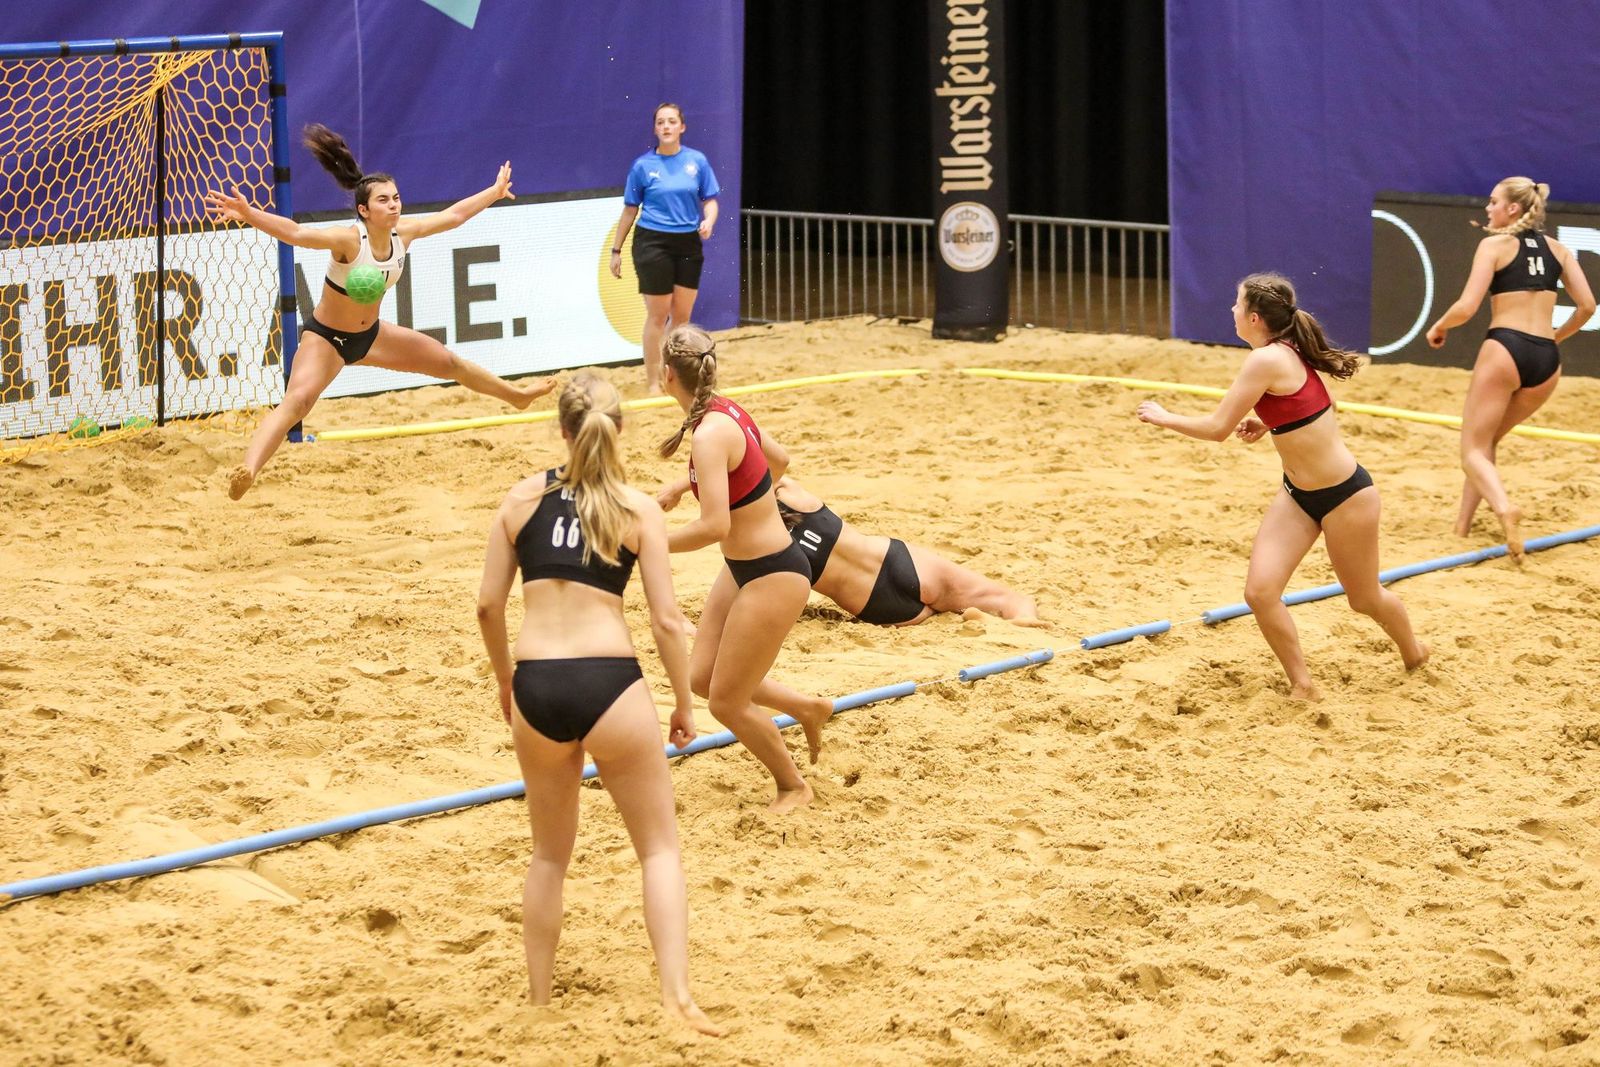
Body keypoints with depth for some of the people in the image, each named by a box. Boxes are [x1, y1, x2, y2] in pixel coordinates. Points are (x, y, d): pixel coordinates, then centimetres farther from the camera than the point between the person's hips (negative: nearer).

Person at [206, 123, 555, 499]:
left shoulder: (403, 233, -12)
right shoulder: (348, 240, -32)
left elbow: (453, 215, 6)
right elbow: (296, 233, -49)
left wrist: (495, 192, 17)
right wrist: (249, 214, -65)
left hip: (370, 335, 7)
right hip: (326, 337, -7)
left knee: (449, 362, 20)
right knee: (297, 400, -32)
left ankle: (516, 394, 46)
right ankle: (247, 470, -47)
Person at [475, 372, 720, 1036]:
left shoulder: (522, 499, 8)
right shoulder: (638, 510, 2)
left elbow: (488, 605, 8)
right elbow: (666, 621, -1)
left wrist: (504, 679, 23)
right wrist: (685, 705, 10)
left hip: (536, 687, 3)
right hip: (609, 682, -2)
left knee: (550, 854, 21)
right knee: (659, 845, 11)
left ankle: (538, 1000, 26)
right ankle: (676, 992, -2)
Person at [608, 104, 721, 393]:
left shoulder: (697, 161, 3)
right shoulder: (643, 165, -2)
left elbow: (710, 200, 8)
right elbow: (630, 210, 4)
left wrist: (708, 221, -14)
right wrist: (616, 250, 6)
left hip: (688, 244, 3)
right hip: (652, 243, -3)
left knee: (682, 315, 7)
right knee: (658, 315, -2)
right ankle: (653, 383, 5)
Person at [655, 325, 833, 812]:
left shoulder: (709, 435, -27)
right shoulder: (726, 410, 0)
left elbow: (714, 525, -35)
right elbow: (778, 459, 19)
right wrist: (684, 485, 20)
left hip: (773, 577, -9)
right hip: (743, 568, 9)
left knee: (726, 702, 4)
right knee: (702, 677, 17)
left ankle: (793, 786, 25)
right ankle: (808, 708, 34)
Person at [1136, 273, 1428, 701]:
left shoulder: (1267, 360, -25)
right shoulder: (1288, 352, 2)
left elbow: (1217, 428, -22)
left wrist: (1163, 417, -7)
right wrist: (1267, 424, 4)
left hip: (1345, 494, -8)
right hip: (1298, 494, 8)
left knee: (1363, 598, 13)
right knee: (1260, 591, -6)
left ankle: (1413, 652, 41)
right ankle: (1302, 686, 7)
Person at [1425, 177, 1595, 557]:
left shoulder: (1495, 245, 0)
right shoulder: (1557, 248, 14)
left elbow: (1466, 307, -8)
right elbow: (1587, 305, 10)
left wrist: (1438, 327, 11)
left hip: (1505, 350, -5)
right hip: (1547, 359, 6)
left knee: (1474, 450, 0)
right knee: (1487, 439, 24)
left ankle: (1503, 508, -29)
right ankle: (1464, 522, 19)